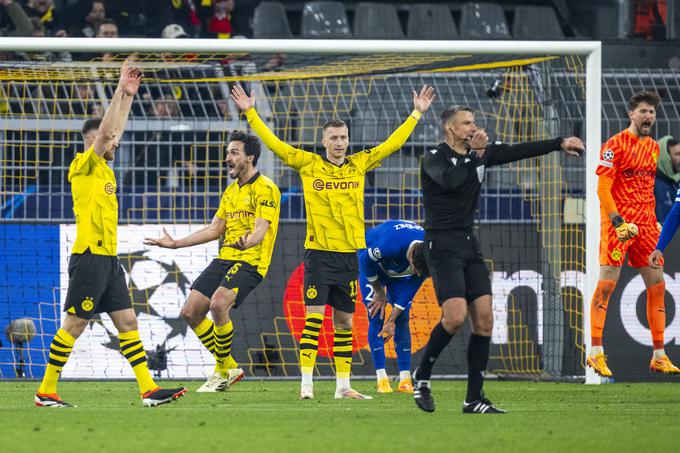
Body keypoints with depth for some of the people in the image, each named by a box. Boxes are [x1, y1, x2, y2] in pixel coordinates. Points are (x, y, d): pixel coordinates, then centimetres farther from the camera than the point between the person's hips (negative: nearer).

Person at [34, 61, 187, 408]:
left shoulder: (104, 168, 16)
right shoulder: (84, 166, -8)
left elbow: (114, 130, 26)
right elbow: (105, 131, -19)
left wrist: (129, 94, 21)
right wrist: (121, 89, -16)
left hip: (109, 259, 9)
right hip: (89, 258, -9)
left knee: (127, 322, 4)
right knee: (74, 325, -5)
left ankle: (149, 390, 2)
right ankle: (46, 391, 1)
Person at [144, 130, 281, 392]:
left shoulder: (265, 189, -8)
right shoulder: (231, 191, 20)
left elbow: (261, 230, -21)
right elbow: (214, 230, 24)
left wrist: (246, 242, -43)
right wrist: (175, 243, 22)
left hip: (250, 261, -9)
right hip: (225, 259, 9)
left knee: (218, 304, -30)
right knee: (190, 312, 0)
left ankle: (223, 371, -11)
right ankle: (228, 367, 14)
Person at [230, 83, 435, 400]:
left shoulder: (360, 164, 8)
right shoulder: (308, 164, 1)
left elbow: (392, 144, 16)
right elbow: (274, 144, 2)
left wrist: (416, 114, 17)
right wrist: (250, 113, -1)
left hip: (349, 254, 3)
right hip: (318, 252, -3)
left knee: (344, 321, 8)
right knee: (314, 317, -10)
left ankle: (343, 385, 14)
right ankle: (306, 383, -9)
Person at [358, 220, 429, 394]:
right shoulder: (390, 244, -44)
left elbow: (412, 287, -18)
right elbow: (366, 261, -24)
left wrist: (392, 319, -16)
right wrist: (379, 292, -12)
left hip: (399, 272, 4)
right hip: (373, 265, -4)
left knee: (402, 319, -8)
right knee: (376, 317, -14)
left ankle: (405, 379, -9)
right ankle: (381, 378, -14)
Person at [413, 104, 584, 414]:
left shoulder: (478, 153, 12)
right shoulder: (434, 158, -9)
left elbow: (518, 151, 13)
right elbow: (450, 180, -29)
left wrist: (559, 143, 7)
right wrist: (475, 155, -18)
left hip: (469, 243, 7)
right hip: (442, 245, -7)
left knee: (484, 318, -1)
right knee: (456, 316, -19)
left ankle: (474, 399, 3)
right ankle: (421, 376, 3)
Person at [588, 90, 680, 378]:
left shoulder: (653, 147, 15)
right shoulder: (616, 144, -7)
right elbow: (603, 187, -12)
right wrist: (618, 222, -20)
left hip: (645, 225, 7)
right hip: (618, 223, -7)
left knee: (657, 286, 5)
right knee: (607, 284, -9)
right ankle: (596, 352, -7)